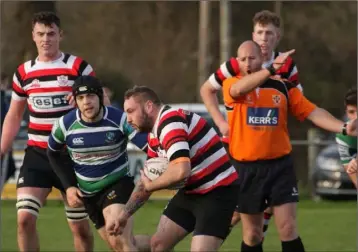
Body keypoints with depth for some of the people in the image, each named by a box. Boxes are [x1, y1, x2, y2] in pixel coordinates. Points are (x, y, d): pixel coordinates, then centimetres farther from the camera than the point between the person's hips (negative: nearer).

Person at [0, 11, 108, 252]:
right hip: (37, 154, 2)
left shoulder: (78, 67, -3)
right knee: (25, 219, -14)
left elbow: (103, 102, -2)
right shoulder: (24, 72, 6)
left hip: (73, 156, -2)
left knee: (80, 226, 5)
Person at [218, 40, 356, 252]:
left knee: (288, 229, -7)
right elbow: (239, 89, -25)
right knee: (252, 234, 8)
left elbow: (313, 112, -1)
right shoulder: (232, 85, -1)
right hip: (246, 168, 0)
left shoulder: (283, 87, 4)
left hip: (280, 165, 0)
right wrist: (271, 69, -39)